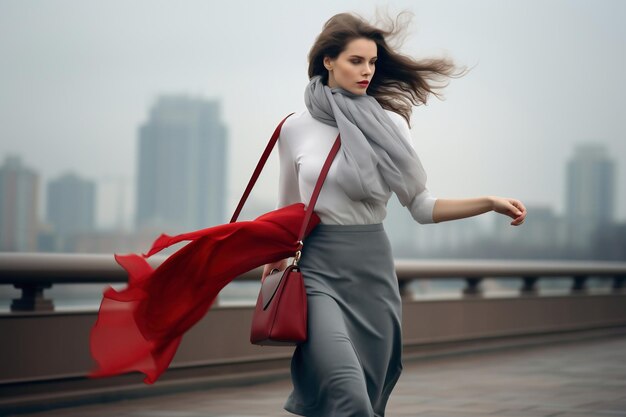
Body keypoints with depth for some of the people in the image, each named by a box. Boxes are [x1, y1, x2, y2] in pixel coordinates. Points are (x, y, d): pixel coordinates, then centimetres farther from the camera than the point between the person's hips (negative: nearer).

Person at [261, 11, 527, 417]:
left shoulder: (389, 124, 3)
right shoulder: (295, 129, 3)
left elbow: (423, 206, 2)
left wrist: (489, 203, -9)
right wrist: (276, 251, 7)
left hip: (374, 272, 2)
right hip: (319, 272, -2)